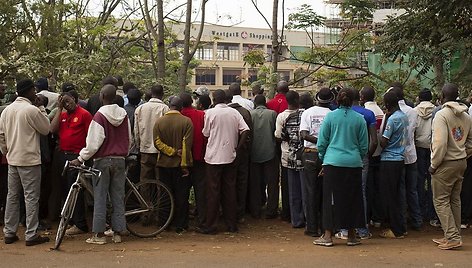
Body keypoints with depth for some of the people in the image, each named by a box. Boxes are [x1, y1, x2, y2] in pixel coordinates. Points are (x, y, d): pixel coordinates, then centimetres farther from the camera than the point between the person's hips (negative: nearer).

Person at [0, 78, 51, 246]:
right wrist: (42, 110, 2)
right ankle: (31, 235, 0)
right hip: (30, 160, -7)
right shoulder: (32, 110, -14)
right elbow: (46, 129, -4)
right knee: (31, 197, -2)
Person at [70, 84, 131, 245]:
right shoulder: (123, 114, 4)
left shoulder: (99, 116, -13)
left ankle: (99, 234, 4)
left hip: (102, 160, -5)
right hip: (120, 160, 5)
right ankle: (118, 232, 11)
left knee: (100, 198, 1)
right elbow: (129, 139, 14)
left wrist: (80, 159, -6)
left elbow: (93, 143, -15)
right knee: (118, 198, 9)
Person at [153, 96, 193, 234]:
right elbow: (187, 145, -12)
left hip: (164, 163, 2)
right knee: (181, 195, 4)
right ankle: (180, 225, 7)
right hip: (180, 165, -2)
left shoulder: (159, 121, 0)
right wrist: (185, 164, -10)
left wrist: (172, 151, -8)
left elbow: (157, 142, -9)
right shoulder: (187, 121, -8)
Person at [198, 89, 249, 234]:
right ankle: (232, 224, 15)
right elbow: (246, 130, -3)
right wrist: (237, 147, 3)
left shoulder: (210, 112, -7)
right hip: (230, 157, 4)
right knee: (230, 190, 11)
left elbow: (206, 133, -1)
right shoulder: (234, 112, 3)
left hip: (214, 157, -4)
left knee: (213, 192, 1)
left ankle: (210, 226, 4)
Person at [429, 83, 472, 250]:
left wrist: (433, 165, -14)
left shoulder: (442, 115, -16)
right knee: (455, 200, 15)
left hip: (446, 164, -8)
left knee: (441, 200, 0)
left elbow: (440, 143, -23)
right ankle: (453, 236, 22)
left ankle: (453, 237, -4)